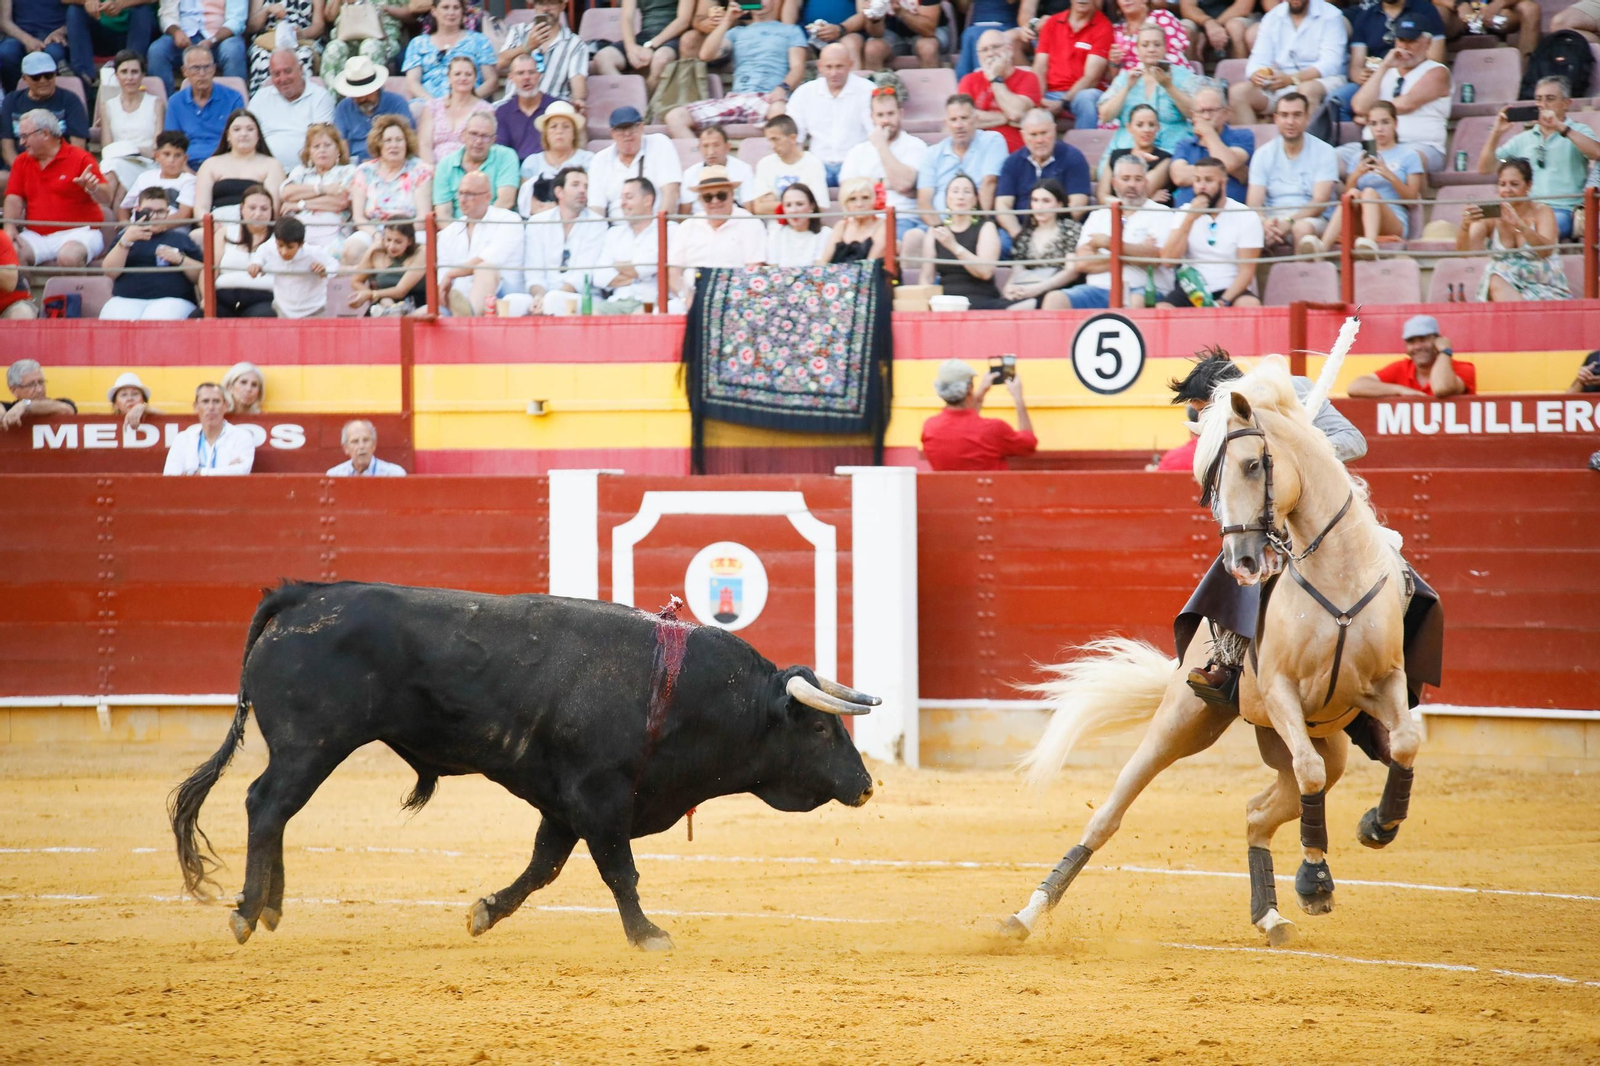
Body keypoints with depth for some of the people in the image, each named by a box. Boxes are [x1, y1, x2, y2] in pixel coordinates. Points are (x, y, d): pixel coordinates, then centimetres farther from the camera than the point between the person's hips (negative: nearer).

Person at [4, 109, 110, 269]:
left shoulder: (80, 158, -1)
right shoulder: (22, 162, 14)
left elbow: (106, 199, -5)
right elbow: (14, 198, 8)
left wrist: (93, 188, -29)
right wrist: (10, 228, -10)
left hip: (77, 232, -4)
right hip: (36, 236, 4)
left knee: (69, 257, -37)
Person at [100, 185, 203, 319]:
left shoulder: (180, 239, 23)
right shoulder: (127, 237, 25)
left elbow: (202, 276, 14)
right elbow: (110, 272, 7)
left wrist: (180, 260, -3)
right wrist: (125, 241, -6)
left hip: (171, 300, -1)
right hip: (127, 301, 1)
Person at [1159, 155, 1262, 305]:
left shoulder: (1246, 218, -2)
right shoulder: (1185, 213, 7)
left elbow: (1246, 271, -7)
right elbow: (1169, 260, -5)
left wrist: (1223, 302, -23)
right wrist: (1190, 219, -13)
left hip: (1229, 290, -2)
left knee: (1250, 305, -35)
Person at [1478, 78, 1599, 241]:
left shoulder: (1578, 131, 11)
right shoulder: (1523, 139, 21)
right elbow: (1485, 169, 17)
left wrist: (1561, 127, -16)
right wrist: (1496, 133, 3)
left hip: (1564, 211, -3)